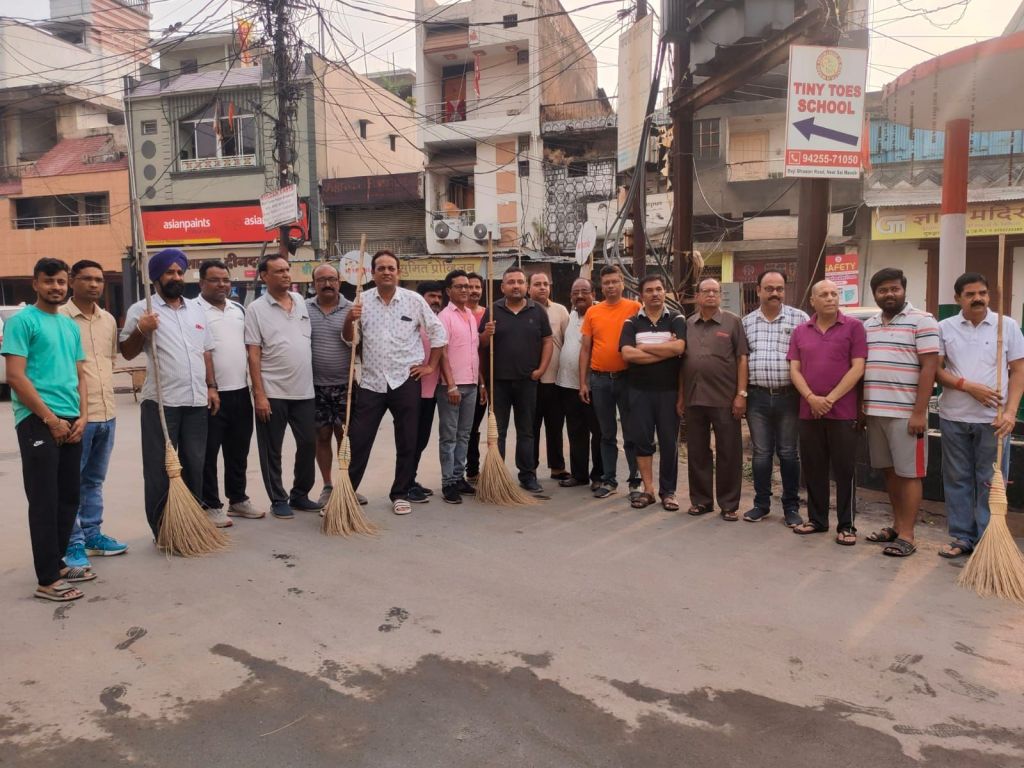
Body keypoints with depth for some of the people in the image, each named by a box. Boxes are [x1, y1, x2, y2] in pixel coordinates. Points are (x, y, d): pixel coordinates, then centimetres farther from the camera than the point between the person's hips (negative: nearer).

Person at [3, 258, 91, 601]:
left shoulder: (71, 325, 16)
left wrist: (82, 416, 3)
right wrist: (50, 419, -14)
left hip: (71, 424, 7)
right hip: (37, 421, -7)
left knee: (68, 499, 13)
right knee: (45, 502, -5)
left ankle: (58, 563, 25)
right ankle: (47, 579, 1)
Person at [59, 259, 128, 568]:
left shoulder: (109, 319, 12)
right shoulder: (59, 318, -10)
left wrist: (103, 390, 16)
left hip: (107, 412, 7)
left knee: (94, 480, 16)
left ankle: (92, 535, 27)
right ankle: (72, 544, 10)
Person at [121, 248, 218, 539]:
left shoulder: (196, 309, 15)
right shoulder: (141, 310, -1)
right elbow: (127, 353, -2)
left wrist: (212, 387, 12)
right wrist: (141, 331, -20)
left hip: (196, 401, 5)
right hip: (160, 403, -5)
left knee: (195, 466, 11)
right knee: (159, 469, 1)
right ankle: (162, 531, 9)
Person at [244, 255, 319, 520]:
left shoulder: (300, 301, 10)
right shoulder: (256, 309, -5)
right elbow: (253, 355, -8)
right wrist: (259, 394, -13)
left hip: (305, 390, 5)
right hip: (273, 393, -5)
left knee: (308, 444, 9)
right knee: (272, 451, 5)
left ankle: (300, 495, 25)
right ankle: (278, 500, 17)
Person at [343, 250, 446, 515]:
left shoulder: (414, 300, 0)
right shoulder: (362, 301, 2)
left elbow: (438, 332, 6)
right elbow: (349, 340, 5)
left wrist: (431, 365, 3)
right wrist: (349, 320, -14)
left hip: (406, 381, 0)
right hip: (371, 382, 0)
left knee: (407, 443, 7)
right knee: (358, 441, 1)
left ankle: (401, 494, 21)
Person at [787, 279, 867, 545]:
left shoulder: (853, 327, -1)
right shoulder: (800, 331, 10)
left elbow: (858, 368, -7)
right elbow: (794, 369, 5)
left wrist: (830, 399, -12)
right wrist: (812, 398, -10)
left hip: (843, 412, -3)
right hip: (808, 411, 4)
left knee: (844, 470, 2)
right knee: (813, 469, 10)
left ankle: (846, 525, 11)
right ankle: (817, 519, 23)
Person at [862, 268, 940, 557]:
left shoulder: (922, 321, -5)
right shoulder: (868, 325, 14)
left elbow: (929, 367, -10)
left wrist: (919, 412, -16)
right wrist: (859, 406, 11)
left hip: (905, 413, -6)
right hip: (875, 411, 6)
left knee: (908, 473, 0)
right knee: (890, 471, 13)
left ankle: (907, 535, 5)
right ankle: (897, 525, 24)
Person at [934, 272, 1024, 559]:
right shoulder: (945, 328, 3)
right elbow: (936, 370, 1)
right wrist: (968, 386, -15)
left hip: (993, 418, -1)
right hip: (954, 417, 1)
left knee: (991, 482, 3)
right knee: (957, 480, 8)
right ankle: (961, 537, 18)